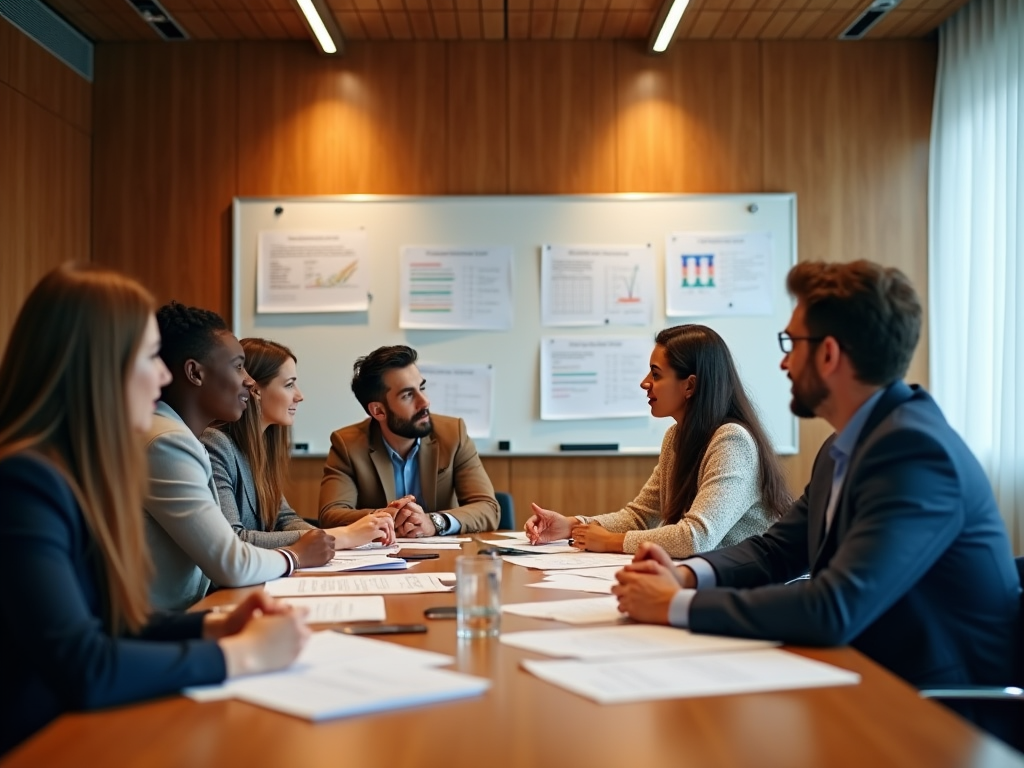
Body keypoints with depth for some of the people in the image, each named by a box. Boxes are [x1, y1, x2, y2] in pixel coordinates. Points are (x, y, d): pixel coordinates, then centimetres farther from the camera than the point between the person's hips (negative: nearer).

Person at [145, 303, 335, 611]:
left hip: (179, 618, 8)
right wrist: (296, 556, -2)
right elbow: (232, 565, -19)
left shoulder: (177, 436, 11)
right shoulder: (168, 442, -17)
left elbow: (220, 550, 8)